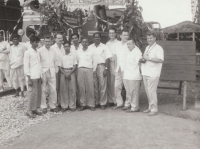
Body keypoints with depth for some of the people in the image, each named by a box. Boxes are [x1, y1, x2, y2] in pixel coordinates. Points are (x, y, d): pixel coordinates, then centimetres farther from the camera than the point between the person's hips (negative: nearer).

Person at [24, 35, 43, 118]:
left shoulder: (37, 52, 13)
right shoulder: (28, 52, -6)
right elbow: (26, 66, -8)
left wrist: (41, 76, 13)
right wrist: (29, 79, -13)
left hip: (38, 76, 7)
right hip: (32, 77, -7)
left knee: (38, 93, 8)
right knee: (32, 93, -3)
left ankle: (35, 109, 18)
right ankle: (29, 110, 8)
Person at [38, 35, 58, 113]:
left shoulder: (53, 51, 12)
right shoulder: (40, 51, -2)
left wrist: (53, 70, 9)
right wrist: (44, 71, -6)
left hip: (52, 72, 3)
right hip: (43, 72, -3)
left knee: (53, 90, 2)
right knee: (43, 90, 2)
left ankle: (53, 106, 13)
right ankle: (44, 106, 14)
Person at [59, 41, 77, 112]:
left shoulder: (73, 56, 5)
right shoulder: (62, 56, 8)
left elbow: (75, 66, 0)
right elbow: (60, 67, 5)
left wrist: (69, 73, -11)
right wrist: (65, 74, -9)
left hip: (71, 72, -1)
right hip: (63, 73, 1)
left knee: (72, 89, -2)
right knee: (63, 89, 0)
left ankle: (72, 106, 5)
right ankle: (64, 106, 8)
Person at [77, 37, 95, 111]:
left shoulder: (91, 51, 9)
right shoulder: (78, 51, 13)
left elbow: (93, 61, 9)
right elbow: (77, 61, 16)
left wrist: (93, 70, 1)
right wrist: (78, 68, 6)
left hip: (89, 69, -1)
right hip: (80, 69, 2)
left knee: (90, 88, -4)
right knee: (81, 87, 0)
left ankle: (91, 104, 3)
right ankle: (83, 104, 6)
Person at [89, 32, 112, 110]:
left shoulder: (104, 47, 4)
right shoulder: (90, 47, 10)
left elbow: (107, 59, 2)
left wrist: (106, 69, -6)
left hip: (101, 67, -2)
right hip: (92, 68, 2)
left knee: (102, 86, -2)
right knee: (94, 86, 6)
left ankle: (103, 103, 5)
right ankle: (96, 102, 17)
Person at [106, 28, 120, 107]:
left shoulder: (119, 43, 1)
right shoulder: (107, 44, 18)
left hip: (115, 64, -5)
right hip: (108, 64, 5)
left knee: (115, 83, -7)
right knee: (109, 83, 5)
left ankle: (116, 100, 0)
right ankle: (110, 100, 13)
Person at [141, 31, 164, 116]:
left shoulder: (158, 48, -6)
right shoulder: (147, 48, 20)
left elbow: (161, 60, -19)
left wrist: (149, 58, -18)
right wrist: (143, 60, 7)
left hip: (153, 74, -8)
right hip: (145, 73, 8)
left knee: (151, 91, -7)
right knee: (147, 91, 10)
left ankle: (154, 109, 2)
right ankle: (150, 108, 21)